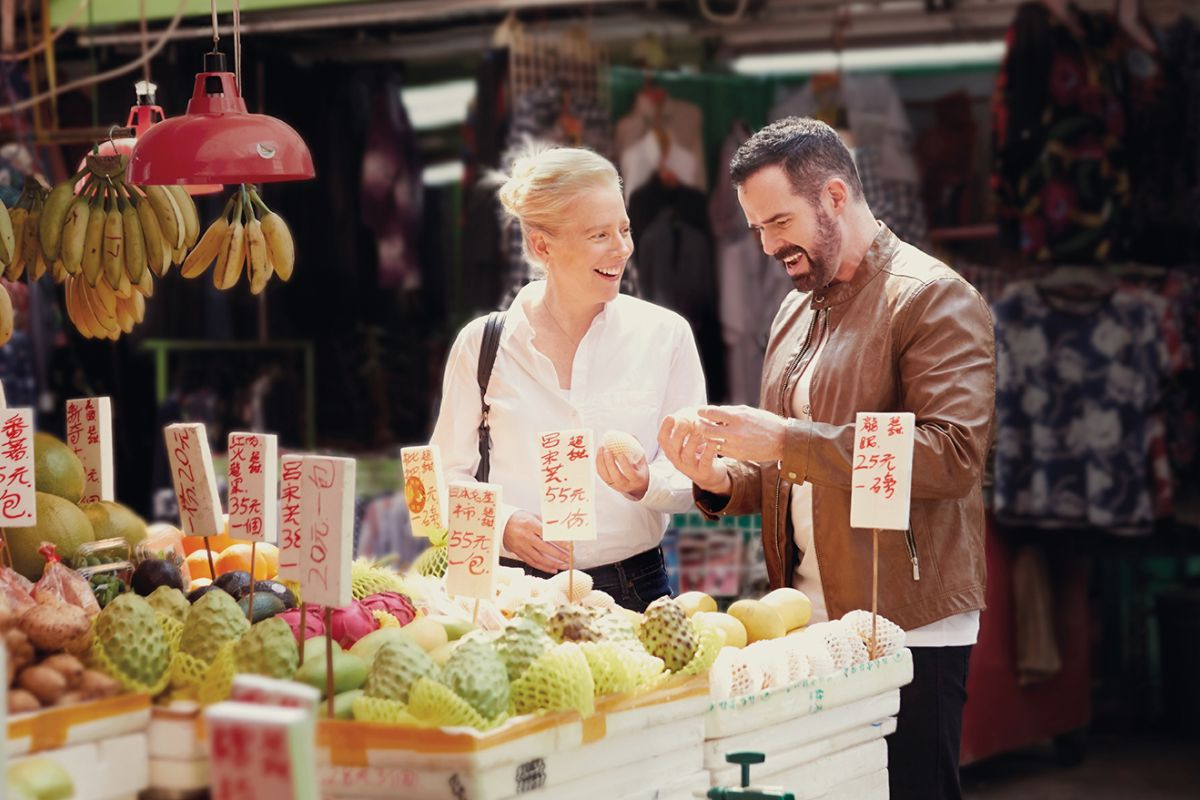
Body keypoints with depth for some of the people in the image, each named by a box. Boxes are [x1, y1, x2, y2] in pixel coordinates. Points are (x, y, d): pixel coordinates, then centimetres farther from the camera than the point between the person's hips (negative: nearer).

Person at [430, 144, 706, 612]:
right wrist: (502, 523, -11)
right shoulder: (483, 344, 1)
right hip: (517, 590, 0)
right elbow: (449, 474, 7)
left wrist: (645, 485, -19)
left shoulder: (665, 335, 1)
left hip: (633, 590, 1)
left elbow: (690, 480, 3)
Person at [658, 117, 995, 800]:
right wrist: (720, 477, 3)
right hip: (808, 626, 7)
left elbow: (953, 455, -21)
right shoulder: (798, 311, 17)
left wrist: (785, 441, -23)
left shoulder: (933, 297, -8)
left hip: (907, 631, -7)